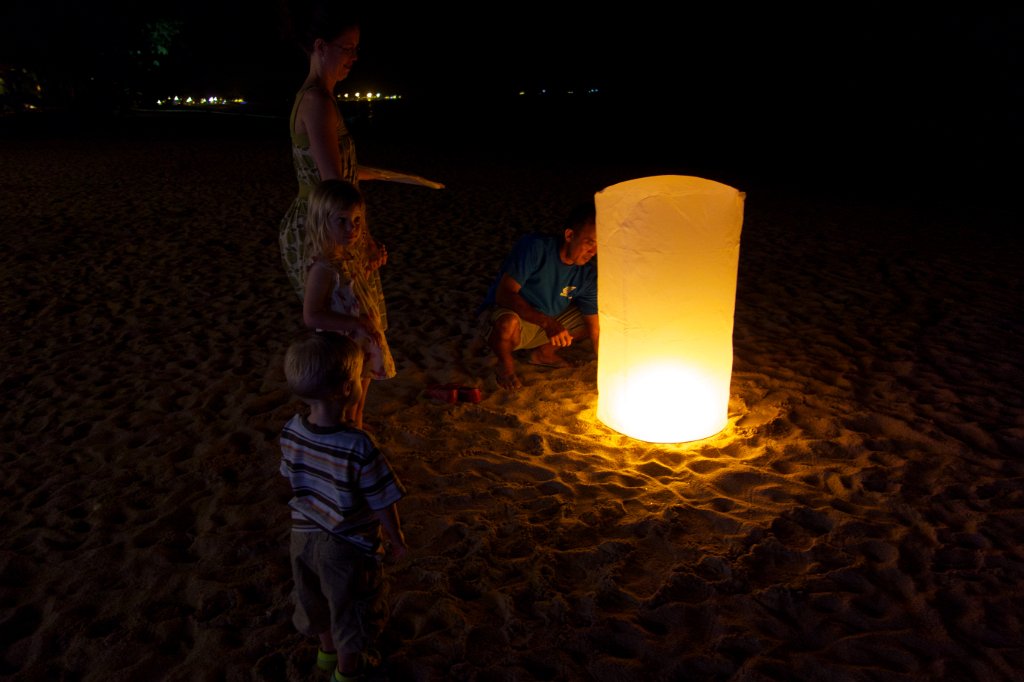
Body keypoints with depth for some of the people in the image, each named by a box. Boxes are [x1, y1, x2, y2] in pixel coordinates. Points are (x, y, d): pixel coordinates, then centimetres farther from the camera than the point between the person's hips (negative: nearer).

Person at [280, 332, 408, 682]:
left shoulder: (291, 432, -16)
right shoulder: (359, 448, -35)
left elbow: (293, 478, 1)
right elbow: (382, 505, -24)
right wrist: (398, 542, -5)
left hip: (304, 535, 6)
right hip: (346, 546, -5)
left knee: (319, 600, 31)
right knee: (351, 610, 22)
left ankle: (328, 651, 56)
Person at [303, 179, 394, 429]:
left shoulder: (350, 258, 0)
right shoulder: (323, 268, -26)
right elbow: (312, 317, -31)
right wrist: (356, 323, -33)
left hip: (364, 346, 8)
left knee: (357, 409, 27)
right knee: (343, 417, 10)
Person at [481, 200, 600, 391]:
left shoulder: (588, 275, -9)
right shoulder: (535, 248, -25)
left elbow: (596, 331, -8)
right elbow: (504, 294, -31)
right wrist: (547, 323, -41)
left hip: (550, 322, 6)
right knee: (508, 323, -42)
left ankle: (544, 352, 11)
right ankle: (506, 364, -6)